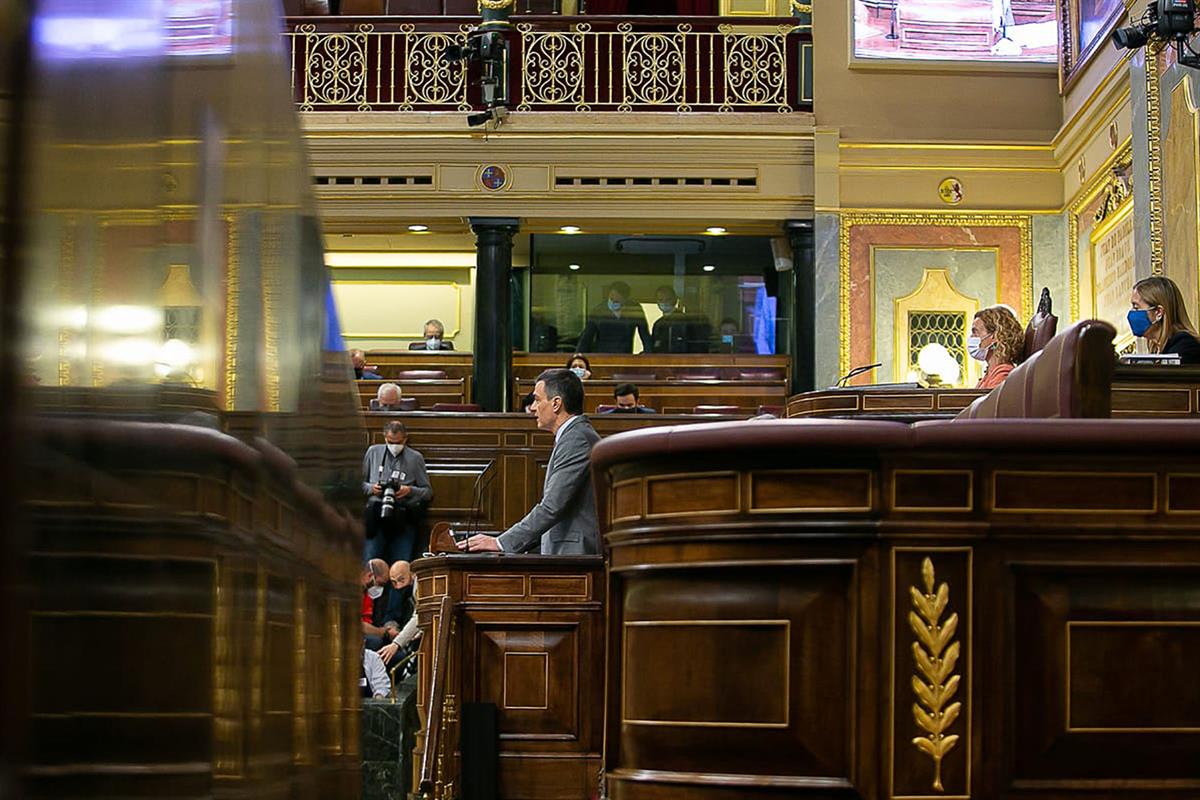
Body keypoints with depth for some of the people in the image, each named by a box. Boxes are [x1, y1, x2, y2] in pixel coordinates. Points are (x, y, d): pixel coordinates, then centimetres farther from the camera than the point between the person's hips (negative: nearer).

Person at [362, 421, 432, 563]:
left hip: (403, 515, -1)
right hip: (376, 511, 1)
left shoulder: (415, 458, 9)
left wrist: (410, 490, -8)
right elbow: (360, 483, 17)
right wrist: (371, 488, -3)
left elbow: (428, 492, 9)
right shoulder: (373, 452, 14)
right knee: (369, 561, -13)